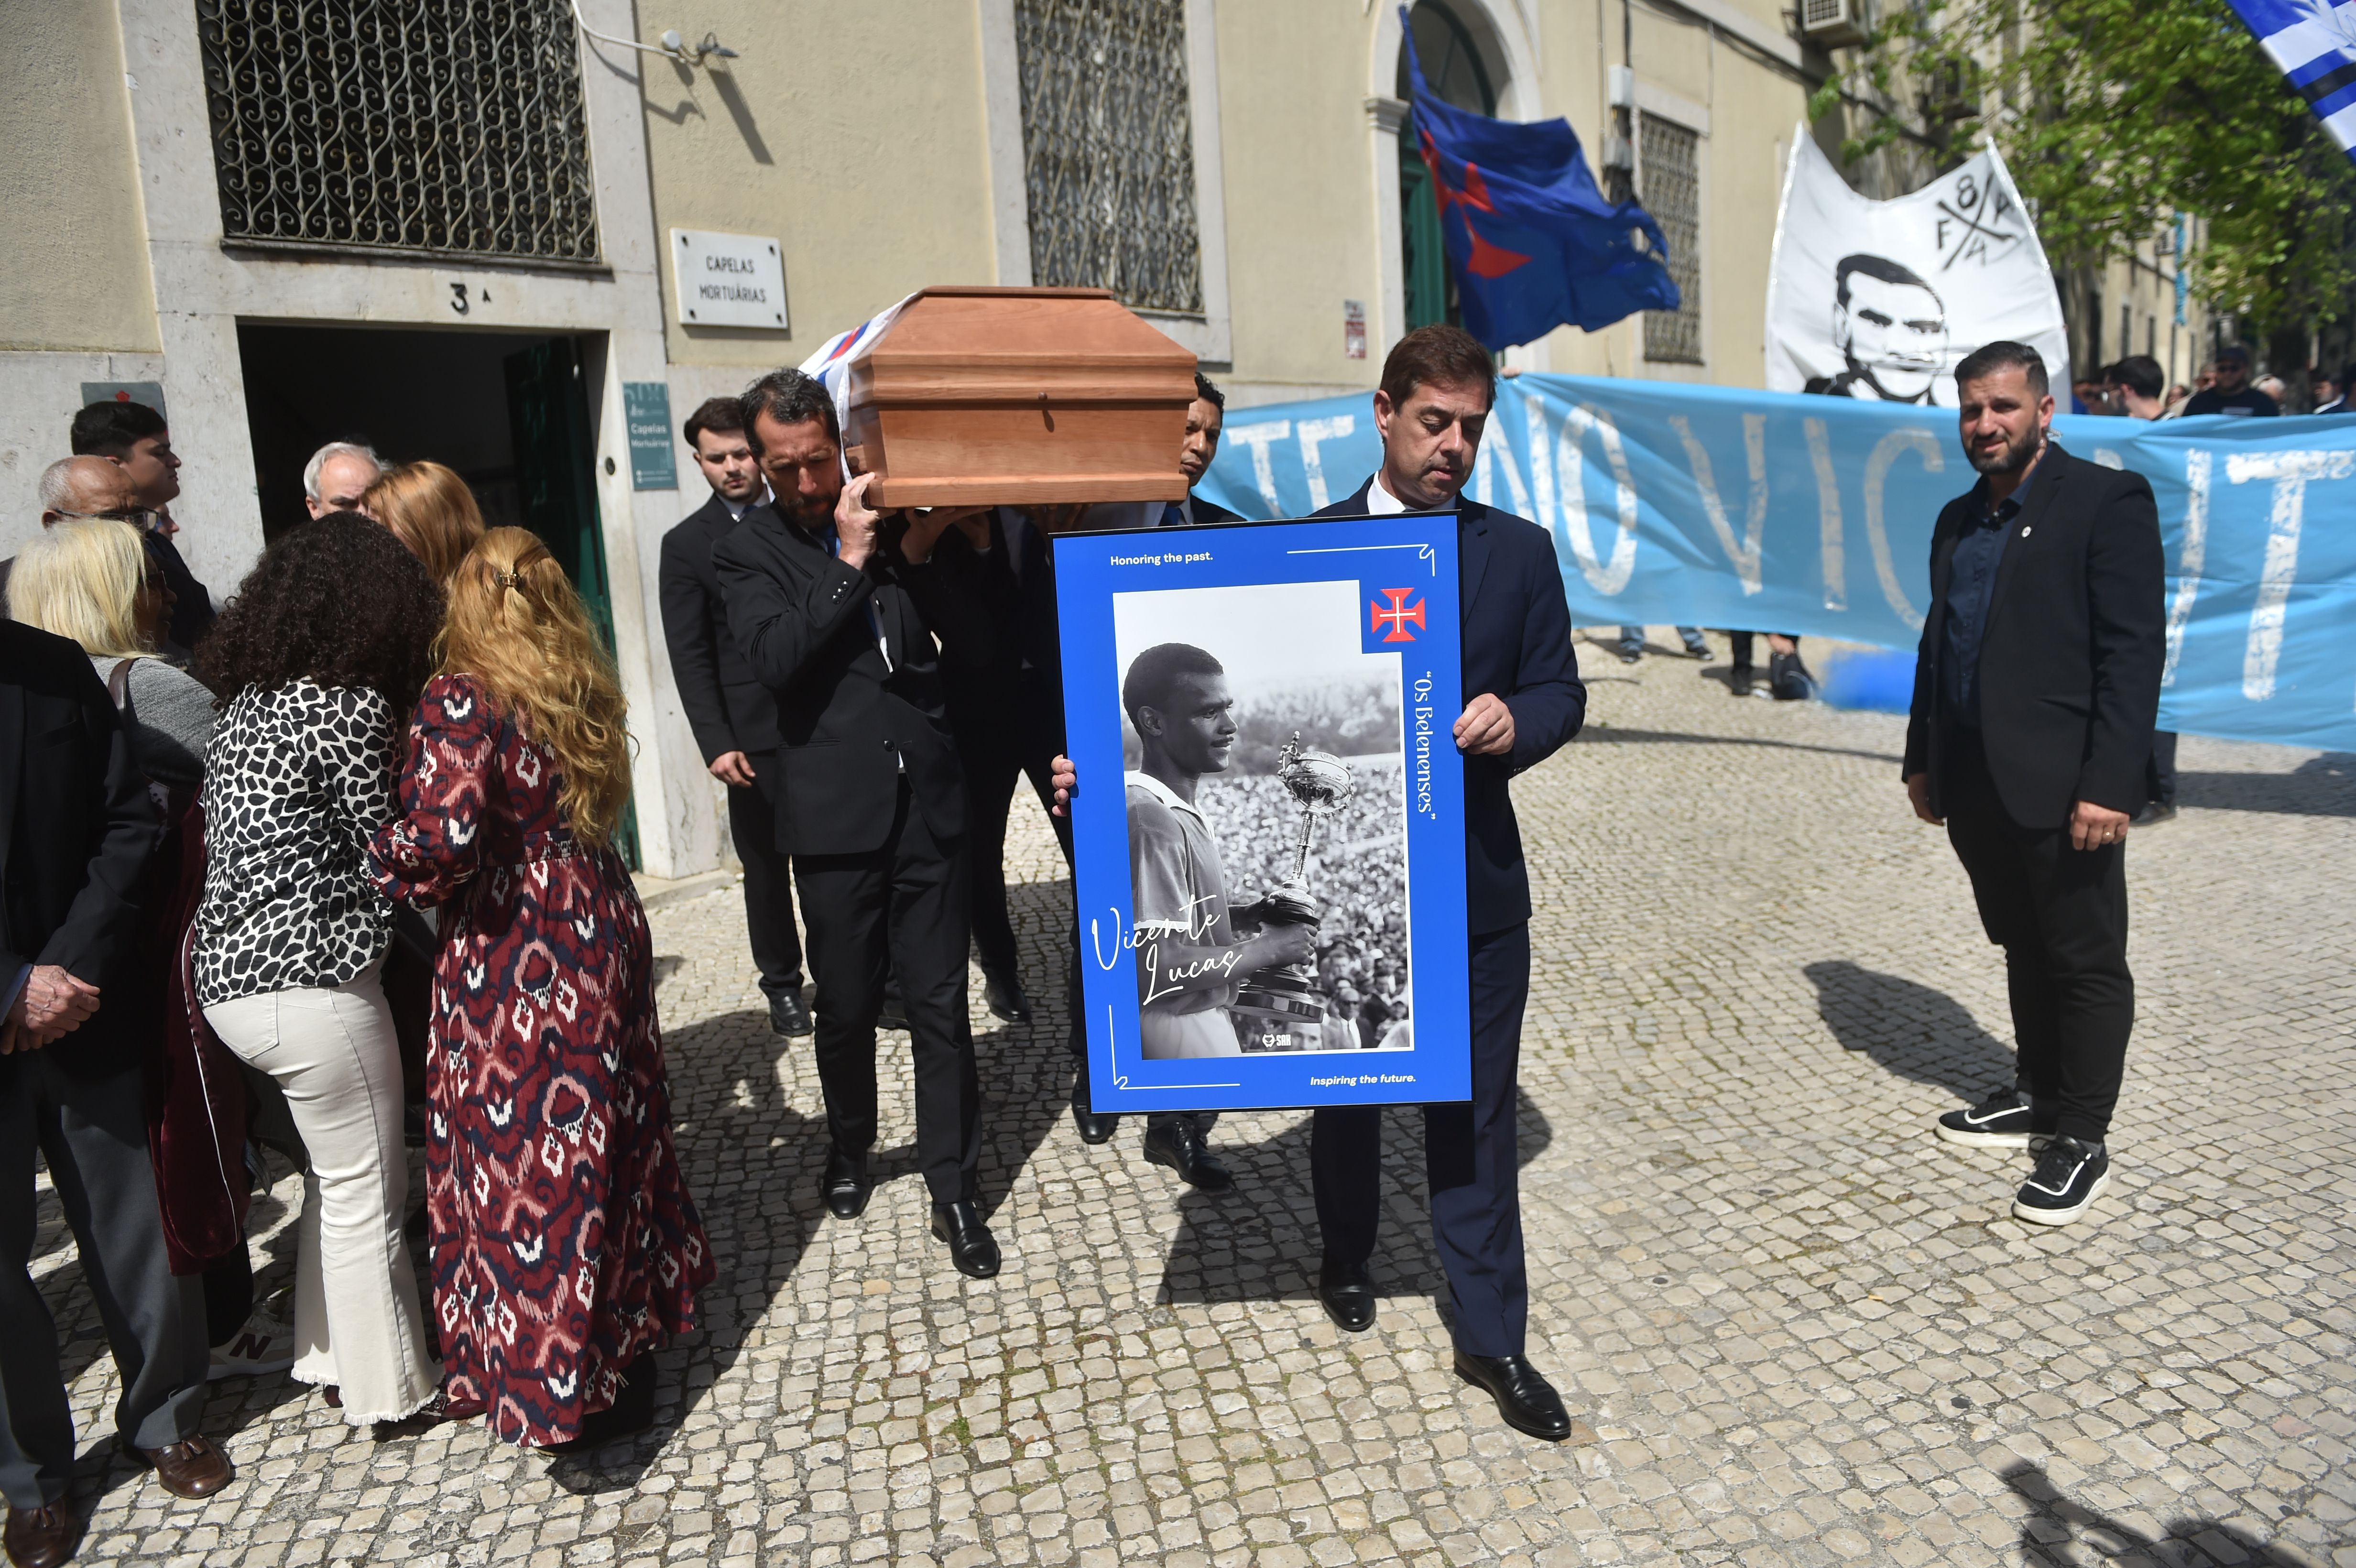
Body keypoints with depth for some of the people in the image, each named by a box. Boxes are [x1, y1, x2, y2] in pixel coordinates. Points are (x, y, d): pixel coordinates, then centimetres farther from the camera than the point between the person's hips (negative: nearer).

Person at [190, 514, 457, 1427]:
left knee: (339, 1175, 23)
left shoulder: (245, 700, 10)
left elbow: (301, 839, 10)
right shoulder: (349, 707, -16)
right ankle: (391, 1390, 22)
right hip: (309, 982, -9)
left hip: (230, 974, 9)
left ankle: (332, 1358, 37)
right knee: (366, 1194, 7)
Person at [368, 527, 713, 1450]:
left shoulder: (461, 701, -15)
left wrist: (387, 868, -8)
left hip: (515, 960, -7)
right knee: (604, 1139, 19)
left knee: (525, 1162, 6)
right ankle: (631, 1336, 34)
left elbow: (441, 834, -25)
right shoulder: (580, 692, 7)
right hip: (601, 926, 7)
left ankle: (562, 1389, 18)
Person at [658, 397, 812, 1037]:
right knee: (765, 866, 8)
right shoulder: (686, 545, 4)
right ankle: (782, 985, 24)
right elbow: (690, 657, -1)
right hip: (756, 736, -1)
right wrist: (716, 743, -11)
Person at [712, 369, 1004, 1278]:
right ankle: (849, 1150, 39)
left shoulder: (894, 516, 7)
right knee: (846, 1006, 13)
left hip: (929, 803, 1)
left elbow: (970, 632, 3)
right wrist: (850, 563, -17)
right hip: (836, 816, -1)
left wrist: (924, 550, -12)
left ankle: (954, 1193, 16)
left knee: (940, 1007, 4)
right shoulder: (748, 553, 2)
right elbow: (773, 659, -15)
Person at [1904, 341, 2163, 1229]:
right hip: (1975, 785, 7)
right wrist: (1922, 760, 16)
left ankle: (2080, 1141, 14)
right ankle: (2039, 1097, 32)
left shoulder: (2106, 500, -7)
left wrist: (2108, 784, -19)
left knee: (2086, 962, 4)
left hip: (2060, 787, -7)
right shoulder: (1958, 521, 14)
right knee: (2023, 951, 18)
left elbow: (2134, 651, -13)